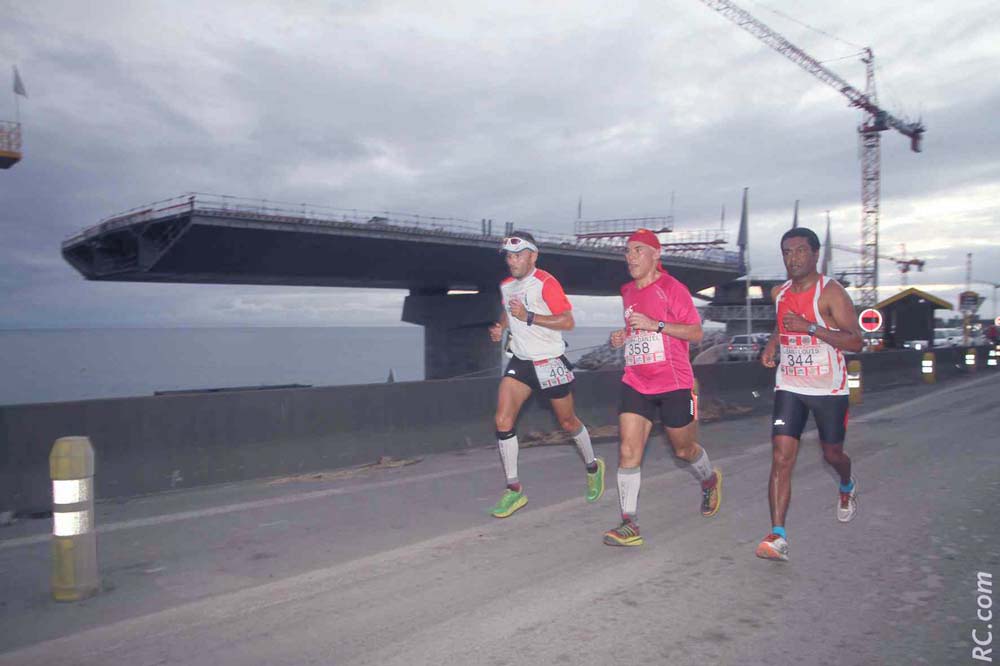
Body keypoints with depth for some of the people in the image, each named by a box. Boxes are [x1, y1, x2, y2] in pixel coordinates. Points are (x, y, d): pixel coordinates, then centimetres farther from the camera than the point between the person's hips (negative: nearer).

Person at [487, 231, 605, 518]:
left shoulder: (545, 283, -16)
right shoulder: (506, 285, 7)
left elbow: (567, 322, -21)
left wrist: (528, 317, -27)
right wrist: (500, 327, 5)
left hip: (550, 363, -6)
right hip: (520, 362, 6)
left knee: (568, 422, 10)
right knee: (502, 421, -8)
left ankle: (593, 467, 40)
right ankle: (514, 490, 3)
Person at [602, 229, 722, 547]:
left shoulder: (671, 288, -9)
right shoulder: (628, 292, 11)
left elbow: (696, 332, -13)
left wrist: (654, 324, -23)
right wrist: (623, 337, 5)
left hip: (674, 385, -5)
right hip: (635, 383, 5)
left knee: (684, 449, 13)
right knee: (628, 451, -8)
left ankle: (710, 481, 47)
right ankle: (629, 524, -5)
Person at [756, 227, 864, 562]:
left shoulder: (831, 292, -13)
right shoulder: (780, 293, 5)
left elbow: (855, 341, -19)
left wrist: (810, 327, -28)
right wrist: (772, 344, 7)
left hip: (829, 389, -3)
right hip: (789, 387, 3)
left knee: (832, 453, 15)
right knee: (781, 457, -10)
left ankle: (847, 487, 53)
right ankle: (778, 537, -12)